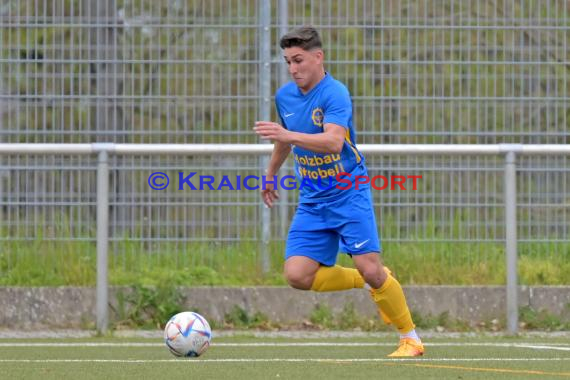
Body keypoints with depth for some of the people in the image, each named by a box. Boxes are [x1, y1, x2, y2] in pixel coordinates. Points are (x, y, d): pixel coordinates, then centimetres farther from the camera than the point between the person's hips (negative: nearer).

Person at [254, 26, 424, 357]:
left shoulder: (335, 93, -17)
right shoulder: (285, 96, 5)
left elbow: (334, 142, -34)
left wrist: (288, 135, -45)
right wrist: (271, 175, 38)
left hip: (349, 193, -6)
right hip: (312, 202, 6)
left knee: (370, 268, -16)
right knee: (298, 275, -9)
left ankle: (411, 339, 3)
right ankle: (367, 283, 15)